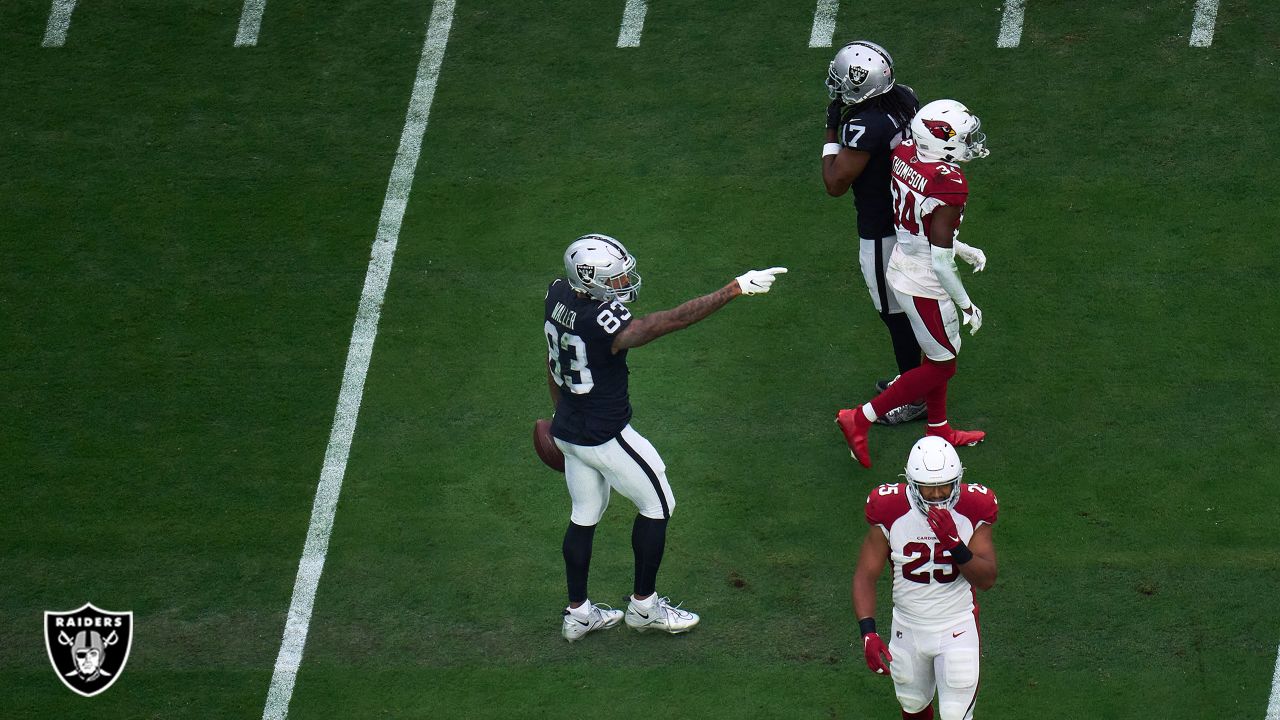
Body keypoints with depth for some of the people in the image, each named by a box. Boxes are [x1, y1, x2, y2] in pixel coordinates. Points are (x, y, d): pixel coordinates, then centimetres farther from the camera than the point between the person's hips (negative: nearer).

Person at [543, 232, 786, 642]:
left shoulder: (559, 296, -7)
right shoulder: (604, 326, -32)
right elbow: (674, 320, -34)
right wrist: (735, 289, -34)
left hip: (567, 430, 8)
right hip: (606, 439, -8)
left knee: (585, 515, 21)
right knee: (656, 506, 12)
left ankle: (577, 612, 29)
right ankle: (643, 606, 23)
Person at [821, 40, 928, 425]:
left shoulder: (866, 126, -31)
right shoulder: (905, 98, -5)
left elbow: (835, 184, -24)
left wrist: (832, 132, -16)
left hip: (883, 233, -8)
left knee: (896, 314, 7)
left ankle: (913, 398, 19)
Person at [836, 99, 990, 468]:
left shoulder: (905, 154, -6)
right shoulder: (949, 185, -30)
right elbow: (940, 261, -25)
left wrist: (964, 250, 17)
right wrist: (967, 306, -12)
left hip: (899, 268, 8)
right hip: (925, 287, -8)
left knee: (938, 354, 26)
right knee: (942, 366, 12)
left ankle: (939, 429, 43)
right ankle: (860, 419, 12)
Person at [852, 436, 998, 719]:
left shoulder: (972, 511, -17)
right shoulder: (891, 513, -18)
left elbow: (987, 579, -17)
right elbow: (865, 576, -12)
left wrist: (955, 544, -34)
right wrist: (868, 632, -24)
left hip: (957, 628, -1)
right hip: (908, 627, 1)